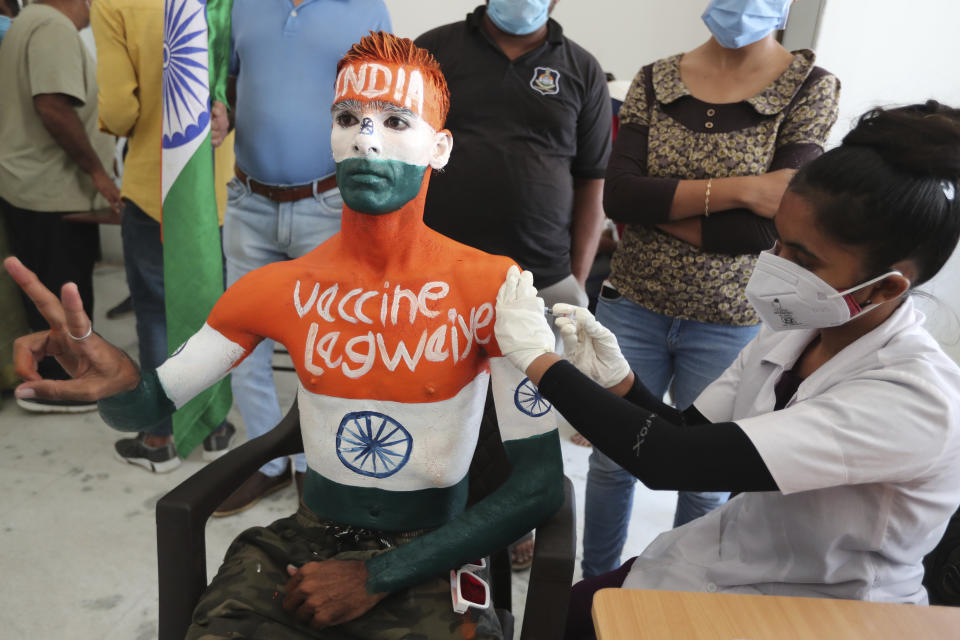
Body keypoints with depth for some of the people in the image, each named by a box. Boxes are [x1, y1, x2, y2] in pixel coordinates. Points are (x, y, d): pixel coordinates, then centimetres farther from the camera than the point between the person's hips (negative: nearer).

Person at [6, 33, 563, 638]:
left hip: (431, 560, -1)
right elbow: (150, 405, 4)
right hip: (304, 544, 2)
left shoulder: (491, 288, -14)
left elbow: (541, 486, -15)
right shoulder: (281, 288, -2)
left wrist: (377, 578, -15)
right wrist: (118, 383, -23)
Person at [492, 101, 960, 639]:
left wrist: (539, 359, -26)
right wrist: (616, 378, -19)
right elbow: (685, 435, 0)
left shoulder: (914, 397, -29)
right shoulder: (792, 333, -6)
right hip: (735, 558, 6)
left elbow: (671, 460, -35)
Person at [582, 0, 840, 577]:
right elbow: (617, 194, -13)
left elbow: (770, 225, -16)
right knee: (612, 457, 14)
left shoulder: (811, 89, -6)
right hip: (633, 306, 2)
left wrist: (659, 207, -12)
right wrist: (738, 189, -21)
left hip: (729, 322, -1)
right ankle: (596, 586, 39)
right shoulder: (656, 81, 1)